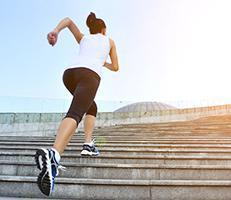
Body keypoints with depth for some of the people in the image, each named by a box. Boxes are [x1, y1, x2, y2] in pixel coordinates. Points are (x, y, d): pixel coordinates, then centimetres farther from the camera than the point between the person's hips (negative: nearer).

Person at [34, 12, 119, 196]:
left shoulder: (83, 38, 35)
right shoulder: (109, 41, 31)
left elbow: (68, 20, 20)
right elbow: (115, 67, 34)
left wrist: (56, 31, 2)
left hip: (70, 73, 5)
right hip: (89, 75, -5)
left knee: (91, 107, 28)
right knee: (75, 114, -27)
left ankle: (88, 144, 11)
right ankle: (53, 153, -54)